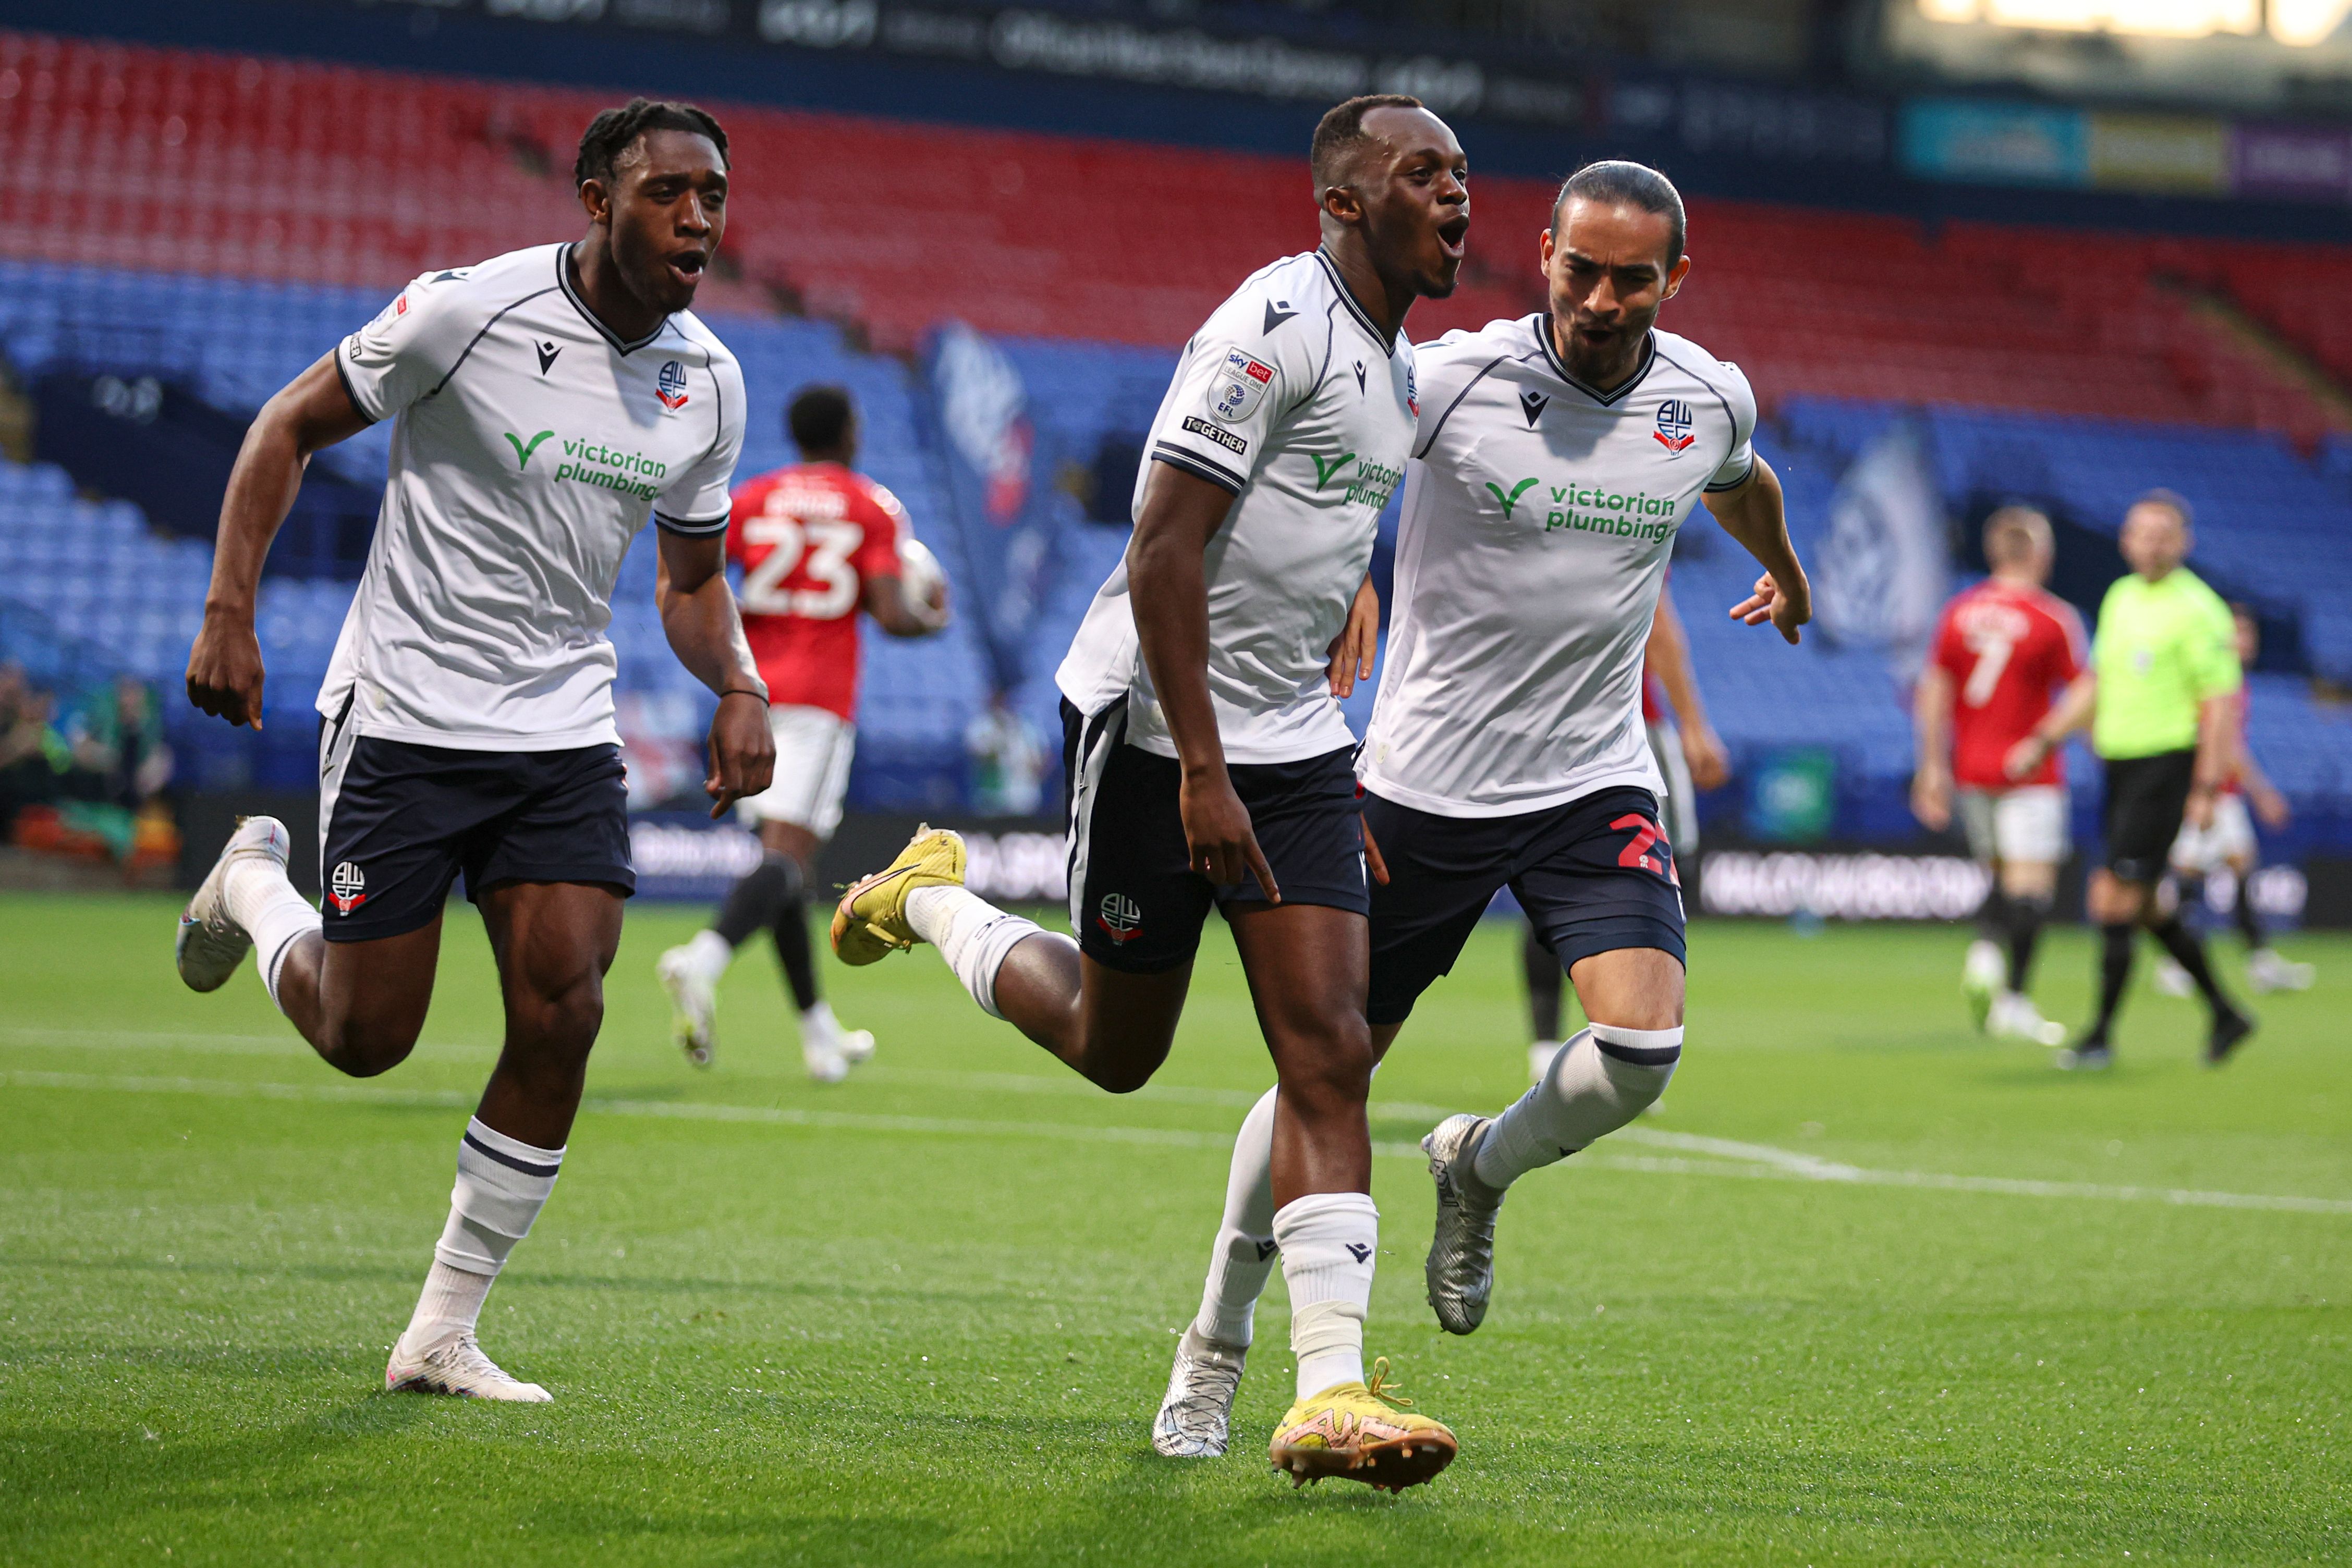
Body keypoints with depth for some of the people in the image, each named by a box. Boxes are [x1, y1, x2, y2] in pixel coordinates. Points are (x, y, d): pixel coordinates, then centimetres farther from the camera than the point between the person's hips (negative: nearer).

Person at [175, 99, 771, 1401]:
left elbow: (692, 575, 17)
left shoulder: (709, 381, 3)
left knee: (562, 1021, -10)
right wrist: (228, 611, -12)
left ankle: (442, 1334, 3)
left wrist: (739, 689, -3)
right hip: (404, 715, -4)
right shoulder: (469, 310, -14)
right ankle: (253, 884, 35)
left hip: (565, 733, 4)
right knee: (366, 1038, 0)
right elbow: (291, 427, -3)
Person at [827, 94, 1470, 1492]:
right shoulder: (1278, 326, -17)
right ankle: (933, 901, 37)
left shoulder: (1403, 375, 12)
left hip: (1294, 747, 7)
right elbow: (1166, 549, -22)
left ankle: (1331, 1391, -10)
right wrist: (1202, 771, -25)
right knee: (1115, 1050, 9)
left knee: (1330, 1049, -7)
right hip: (1154, 730, -7)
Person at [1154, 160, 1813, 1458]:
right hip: (1424, 784, -3)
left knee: (1642, 1049, -18)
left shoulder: (1709, 401, -2)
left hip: (1598, 782, 3)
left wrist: (1784, 575, 44)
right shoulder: (1449, 381, -16)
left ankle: (1479, 1170, 16)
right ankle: (1213, 1351, 22)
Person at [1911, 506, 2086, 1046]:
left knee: (1999, 875, 18)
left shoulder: (1960, 611, 5)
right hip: (2030, 773, -5)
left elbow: (1934, 691, 6)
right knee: (2031, 882, -7)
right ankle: (2014, 1000, -16)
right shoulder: (2053, 618, -9)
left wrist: (1933, 766, 11)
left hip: (1971, 771, 5)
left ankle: (1986, 953, -4)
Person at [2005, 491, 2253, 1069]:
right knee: (2143, 907, 12)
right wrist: (2044, 741, 17)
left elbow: (2219, 705, -13)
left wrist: (2207, 789, -18)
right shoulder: (2120, 598, 13)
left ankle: (2102, 1035, -1)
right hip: (2121, 762, 8)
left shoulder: (2198, 610, -10)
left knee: (2115, 899, -10)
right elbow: (2095, 684, 23)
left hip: (2166, 765, -8)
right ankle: (2224, 1015, 25)